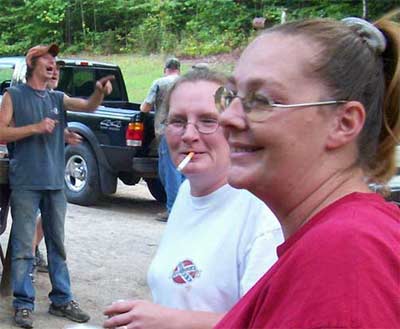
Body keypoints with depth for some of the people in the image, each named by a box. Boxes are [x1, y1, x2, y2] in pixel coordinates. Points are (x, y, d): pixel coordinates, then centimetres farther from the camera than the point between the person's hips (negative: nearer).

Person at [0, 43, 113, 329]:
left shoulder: (57, 98, 13)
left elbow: (88, 106, 0)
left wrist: (100, 91, -20)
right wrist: (35, 127, -14)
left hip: (55, 182, 5)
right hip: (25, 183, -5)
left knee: (58, 244, 11)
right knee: (23, 246, -3)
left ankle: (61, 300, 20)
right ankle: (23, 303, 5)